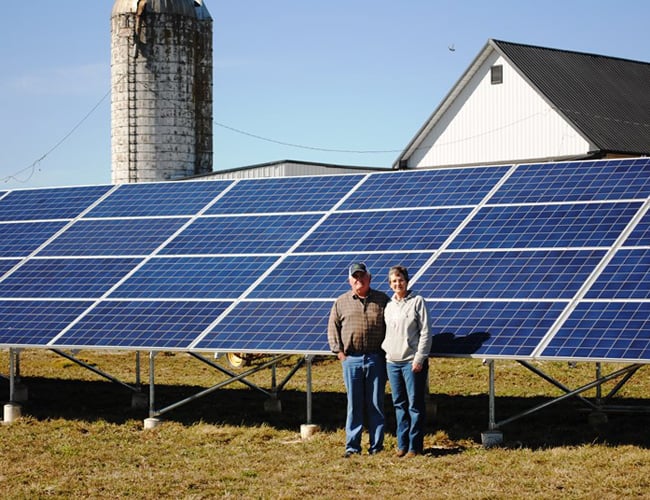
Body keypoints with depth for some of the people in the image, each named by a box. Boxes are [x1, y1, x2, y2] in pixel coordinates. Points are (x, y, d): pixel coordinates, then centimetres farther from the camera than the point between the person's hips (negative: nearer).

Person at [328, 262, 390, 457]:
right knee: (354, 404, 3)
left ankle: (376, 445, 10)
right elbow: (332, 327, 10)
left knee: (376, 403, 4)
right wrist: (338, 350, -1)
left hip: (376, 359, 0)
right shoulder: (341, 302, 8)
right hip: (351, 359, 0)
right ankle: (352, 446, 7)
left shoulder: (382, 300, 6)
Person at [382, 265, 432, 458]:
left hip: (412, 362, -6)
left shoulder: (417, 301, -3)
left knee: (415, 405, -2)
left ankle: (415, 446, 2)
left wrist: (419, 358, -12)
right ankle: (402, 444, 14)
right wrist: (385, 349, 7)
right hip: (392, 362, 6)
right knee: (399, 405, 9)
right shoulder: (389, 306, 13)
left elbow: (425, 332, -6)